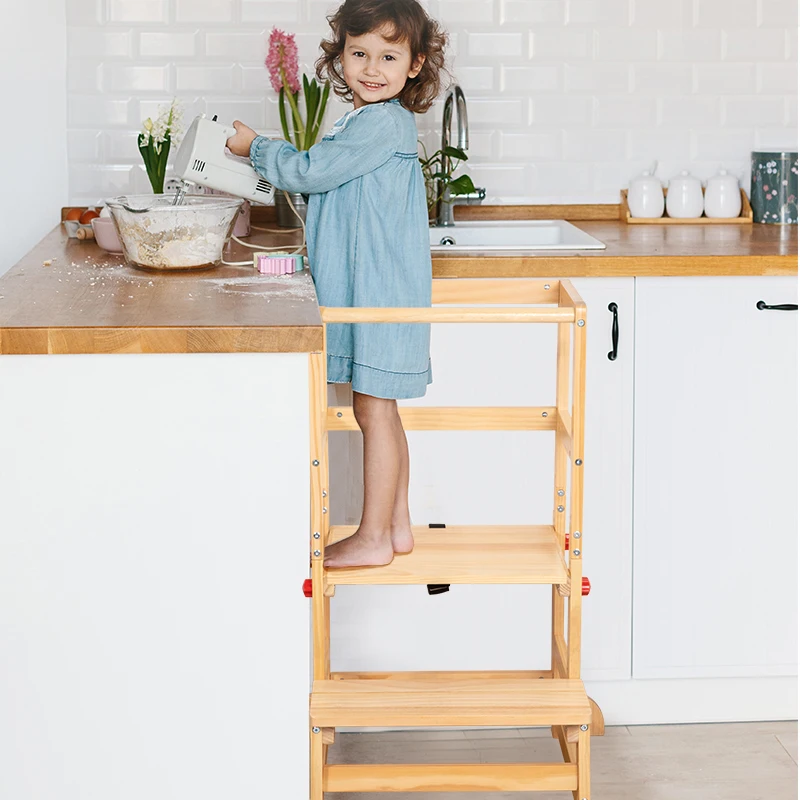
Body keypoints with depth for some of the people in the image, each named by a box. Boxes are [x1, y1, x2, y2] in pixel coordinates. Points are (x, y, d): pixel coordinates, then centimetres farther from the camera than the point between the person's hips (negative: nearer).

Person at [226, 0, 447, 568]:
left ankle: (373, 540, 5)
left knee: (375, 412, -3)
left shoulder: (382, 122, -17)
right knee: (381, 413, 15)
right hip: (367, 292, 10)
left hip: (380, 296, -10)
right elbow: (320, 177, 24)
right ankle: (397, 526, 24)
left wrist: (256, 147, -1)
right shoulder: (366, 122, 15)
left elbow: (311, 171, -15)